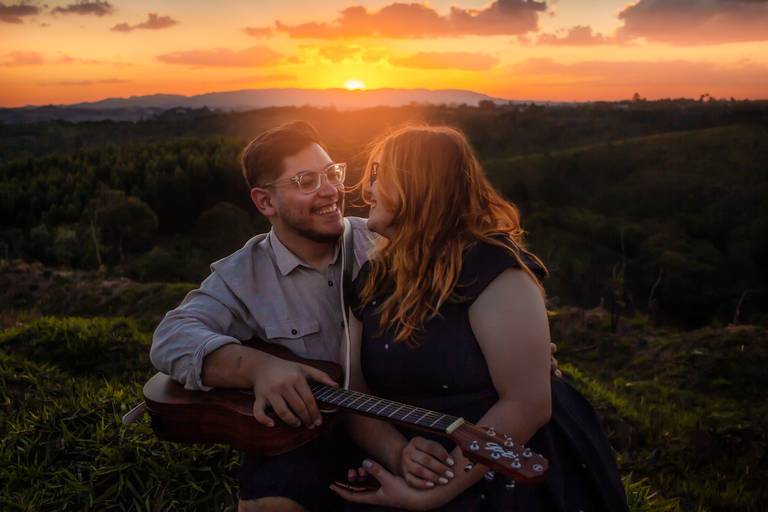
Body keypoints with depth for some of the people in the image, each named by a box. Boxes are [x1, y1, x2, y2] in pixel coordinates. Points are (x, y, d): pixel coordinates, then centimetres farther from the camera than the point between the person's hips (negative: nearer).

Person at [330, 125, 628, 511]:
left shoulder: (490, 264, -15)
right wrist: (400, 454, -15)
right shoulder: (372, 278, 5)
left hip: (515, 478, -5)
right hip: (421, 475, 5)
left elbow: (528, 405, -20)